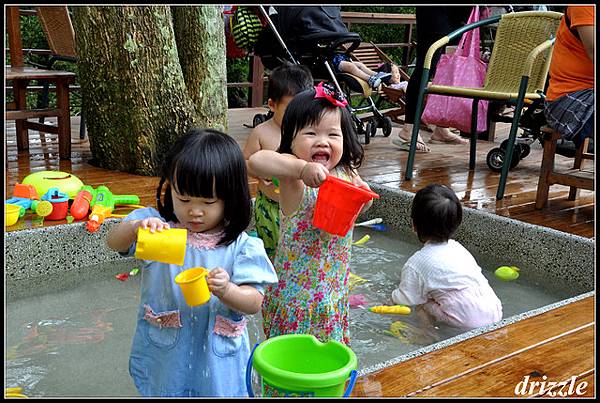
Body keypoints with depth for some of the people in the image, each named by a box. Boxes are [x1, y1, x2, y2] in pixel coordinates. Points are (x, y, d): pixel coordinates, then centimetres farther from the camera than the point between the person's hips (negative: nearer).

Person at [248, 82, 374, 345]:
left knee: (327, 337, 22)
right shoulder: (293, 170, -21)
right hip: (296, 281, -5)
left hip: (334, 278, 6)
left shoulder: (346, 171, -4)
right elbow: (257, 160, -41)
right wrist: (302, 168, -51)